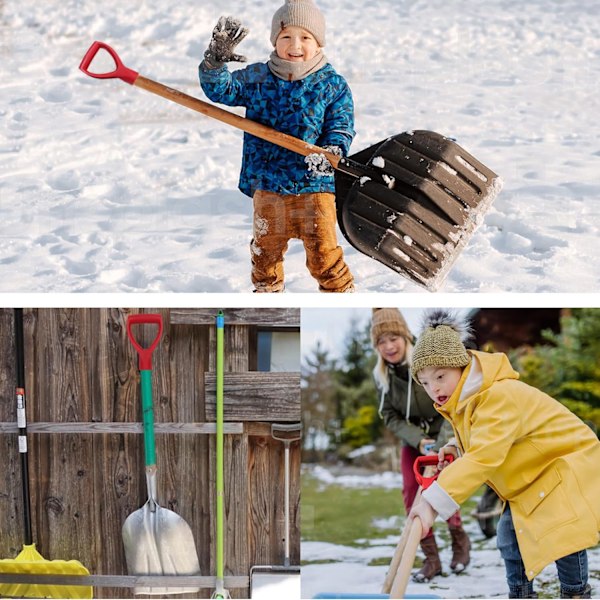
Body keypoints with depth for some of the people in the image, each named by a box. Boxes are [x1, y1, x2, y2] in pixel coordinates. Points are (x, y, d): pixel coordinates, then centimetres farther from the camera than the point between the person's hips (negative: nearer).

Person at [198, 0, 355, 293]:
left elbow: (341, 127, -4)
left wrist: (332, 152, -25)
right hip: (267, 184, 3)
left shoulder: (333, 85, -3)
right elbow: (221, 90, -1)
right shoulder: (257, 79, 4)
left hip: (314, 184, -3)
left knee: (323, 252, -4)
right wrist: (215, 60, -19)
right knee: (266, 249, 17)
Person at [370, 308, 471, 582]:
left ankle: (459, 539, 12)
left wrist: (441, 444, -37)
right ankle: (431, 558, 2)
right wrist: (418, 441, -22)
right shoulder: (382, 375, -12)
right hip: (412, 438, 4)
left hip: (444, 434, -4)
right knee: (411, 490, -8)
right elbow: (391, 416, -7)